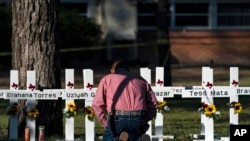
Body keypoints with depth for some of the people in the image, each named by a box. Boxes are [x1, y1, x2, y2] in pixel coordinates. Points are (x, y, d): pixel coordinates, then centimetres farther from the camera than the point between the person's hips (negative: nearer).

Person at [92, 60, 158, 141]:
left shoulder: (107, 79, 19)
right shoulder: (140, 79, 25)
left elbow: (97, 104, 5)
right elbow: (153, 103, 12)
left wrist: (106, 124, 12)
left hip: (117, 119, -2)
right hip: (138, 119, 2)